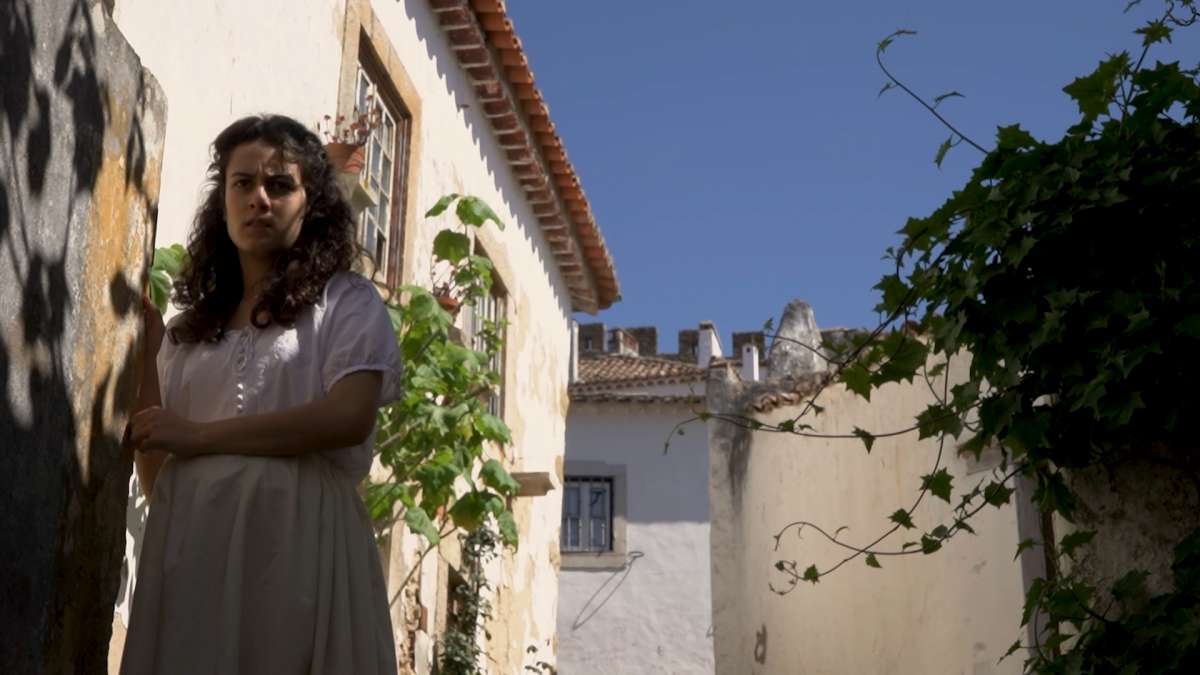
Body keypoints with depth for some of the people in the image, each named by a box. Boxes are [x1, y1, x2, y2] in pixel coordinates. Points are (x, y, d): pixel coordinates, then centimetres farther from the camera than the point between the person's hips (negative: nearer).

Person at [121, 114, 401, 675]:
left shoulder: (347, 302, 8)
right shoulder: (190, 328, 19)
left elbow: (349, 417, -11)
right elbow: (156, 479, 13)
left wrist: (201, 437, -7)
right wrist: (146, 358, 4)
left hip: (299, 533, -3)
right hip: (191, 539, 4)